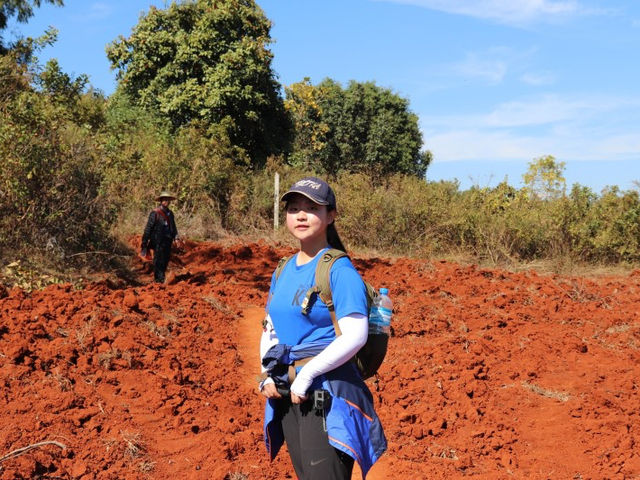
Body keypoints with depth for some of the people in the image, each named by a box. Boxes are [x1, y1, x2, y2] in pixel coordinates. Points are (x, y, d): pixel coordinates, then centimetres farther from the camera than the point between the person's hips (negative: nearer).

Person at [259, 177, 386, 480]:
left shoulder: (339, 270, -11)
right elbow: (269, 329, 19)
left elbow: (355, 336, -19)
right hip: (286, 392, 8)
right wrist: (267, 375, 3)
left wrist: (306, 376, -18)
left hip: (325, 393, -7)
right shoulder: (283, 271, 12)